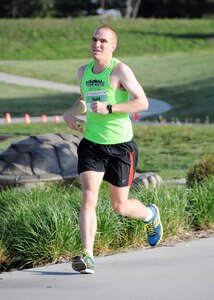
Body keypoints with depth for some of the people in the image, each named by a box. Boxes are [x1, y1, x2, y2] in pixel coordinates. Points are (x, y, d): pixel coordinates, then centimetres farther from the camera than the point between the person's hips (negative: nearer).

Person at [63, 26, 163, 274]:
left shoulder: (119, 70, -11)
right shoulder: (83, 72, 8)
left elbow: (142, 102, -17)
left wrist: (108, 108, -27)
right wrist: (70, 113, 6)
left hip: (121, 146, -4)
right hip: (91, 145, 4)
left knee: (120, 207, 9)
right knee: (88, 198, -16)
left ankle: (150, 215, 43)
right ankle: (87, 256, -20)